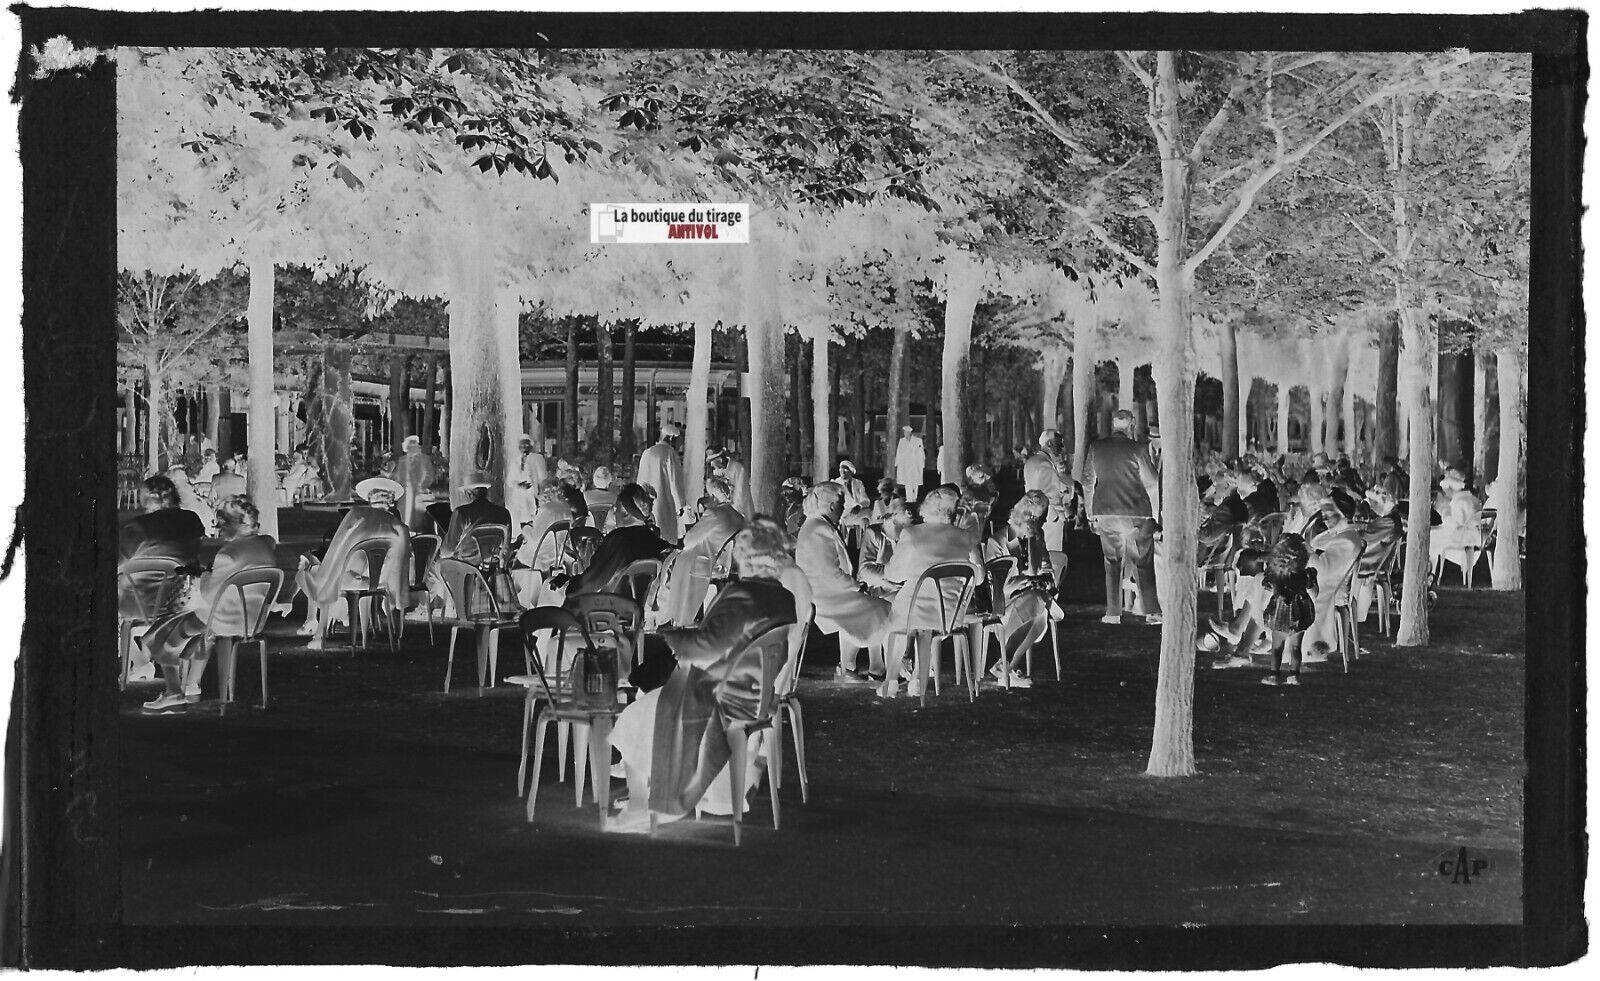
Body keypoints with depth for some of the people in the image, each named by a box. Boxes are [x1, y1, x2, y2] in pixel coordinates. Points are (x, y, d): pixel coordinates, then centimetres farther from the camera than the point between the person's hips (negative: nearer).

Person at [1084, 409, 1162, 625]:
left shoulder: (1095, 449, 2)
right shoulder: (1139, 449, -7)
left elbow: (1088, 483, 7)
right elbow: (1152, 484, -3)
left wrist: (1091, 514, 14)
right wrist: (1156, 514, 7)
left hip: (1106, 513, 2)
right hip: (1137, 515, -2)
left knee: (1112, 563, 10)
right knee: (1145, 564, 5)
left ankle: (1113, 613, 5)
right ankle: (1152, 612, 0)